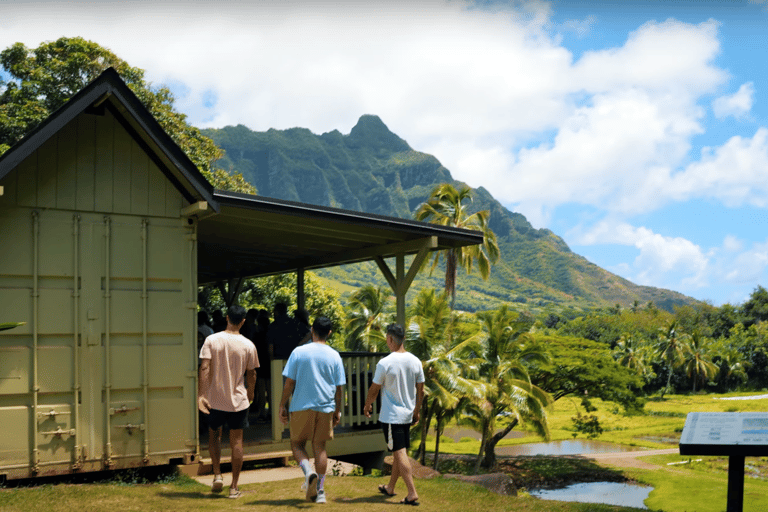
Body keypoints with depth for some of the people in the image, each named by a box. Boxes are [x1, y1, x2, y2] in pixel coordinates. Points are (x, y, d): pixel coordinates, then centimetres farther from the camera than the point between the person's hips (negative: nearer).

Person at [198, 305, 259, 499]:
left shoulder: (212, 340, -7)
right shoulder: (248, 345, -6)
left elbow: (204, 368, -13)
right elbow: (251, 374, 2)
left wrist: (201, 394, -13)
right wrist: (250, 392, 20)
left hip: (215, 399, 0)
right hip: (238, 400, 0)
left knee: (214, 435, 21)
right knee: (236, 442, 8)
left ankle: (217, 475, 9)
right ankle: (234, 487, 11)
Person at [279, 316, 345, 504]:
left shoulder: (299, 352, -5)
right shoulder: (334, 356, 1)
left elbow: (289, 383, -5)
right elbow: (338, 387, 5)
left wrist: (282, 406, 4)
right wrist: (338, 411, 15)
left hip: (301, 407, -2)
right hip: (325, 408, 2)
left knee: (297, 443, 13)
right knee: (320, 447, 10)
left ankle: (309, 471, -13)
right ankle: (320, 491, 12)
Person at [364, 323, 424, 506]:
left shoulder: (385, 363, -16)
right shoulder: (415, 361, 1)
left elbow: (374, 389, -7)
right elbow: (420, 390, 7)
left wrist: (367, 405, 11)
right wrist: (416, 411, 18)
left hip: (390, 416, -6)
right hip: (407, 415, 7)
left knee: (400, 453, -5)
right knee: (399, 453, 17)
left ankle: (412, 493, -10)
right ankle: (390, 488, 33)